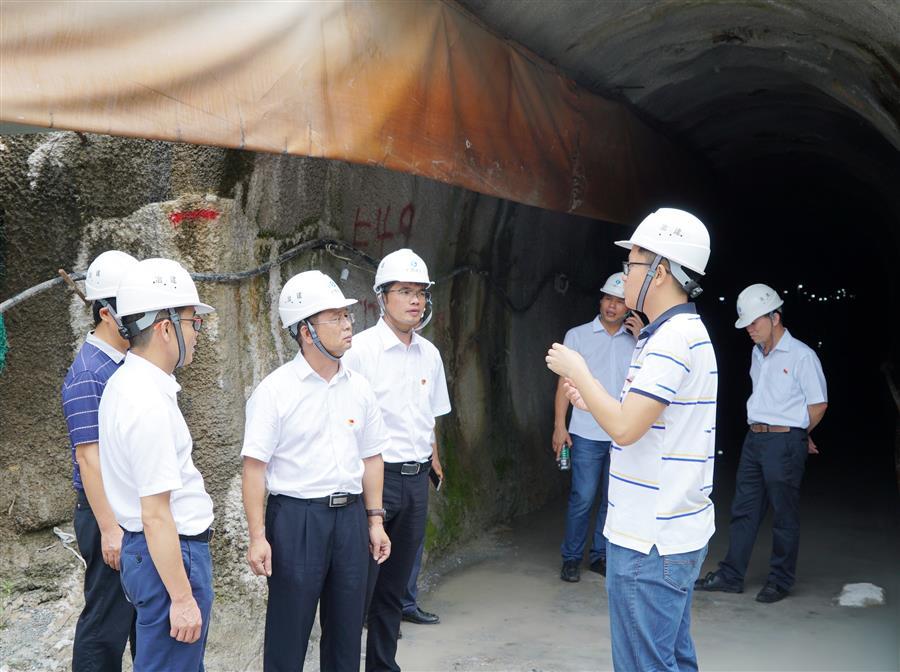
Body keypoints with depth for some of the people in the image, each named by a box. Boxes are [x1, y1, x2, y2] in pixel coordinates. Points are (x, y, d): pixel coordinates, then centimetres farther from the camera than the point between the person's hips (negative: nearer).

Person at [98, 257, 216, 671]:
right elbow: (156, 515, -24)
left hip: (141, 548, 10)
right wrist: (182, 598, -20)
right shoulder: (150, 404, -23)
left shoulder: (124, 383, 7)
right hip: (169, 555, -10)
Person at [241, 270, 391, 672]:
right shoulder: (276, 390, -9)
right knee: (288, 632, 4)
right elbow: (255, 466, -10)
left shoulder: (359, 388, 6)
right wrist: (257, 536, -14)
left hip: (349, 515, 5)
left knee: (346, 628, 14)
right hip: (297, 516, -5)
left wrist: (375, 520, 10)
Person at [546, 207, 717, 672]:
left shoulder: (672, 339, -19)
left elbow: (625, 428, -25)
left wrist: (577, 372, -12)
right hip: (676, 531, 10)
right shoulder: (687, 331, 14)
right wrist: (594, 403, 15)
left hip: (648, 543, -10)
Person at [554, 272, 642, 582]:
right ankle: (571, 558, 9)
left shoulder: (636, 340, 9)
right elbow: (565, 382, 1)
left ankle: (600, 555, 20)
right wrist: (559, 425, -6)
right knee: (583, 498, -4)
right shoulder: (578, 335, 3)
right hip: (587, 434, -3)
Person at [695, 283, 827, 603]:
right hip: (754, 438, 8)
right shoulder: (758, 353, 12)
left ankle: (780, 581, 14)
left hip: (785, 442, -7)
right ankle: (731, 576, 17)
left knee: (784, 514, 3)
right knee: (744, 510, 10)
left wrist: (794, 436, 5)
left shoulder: (801, 355, -11)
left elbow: (819, 403, -6)